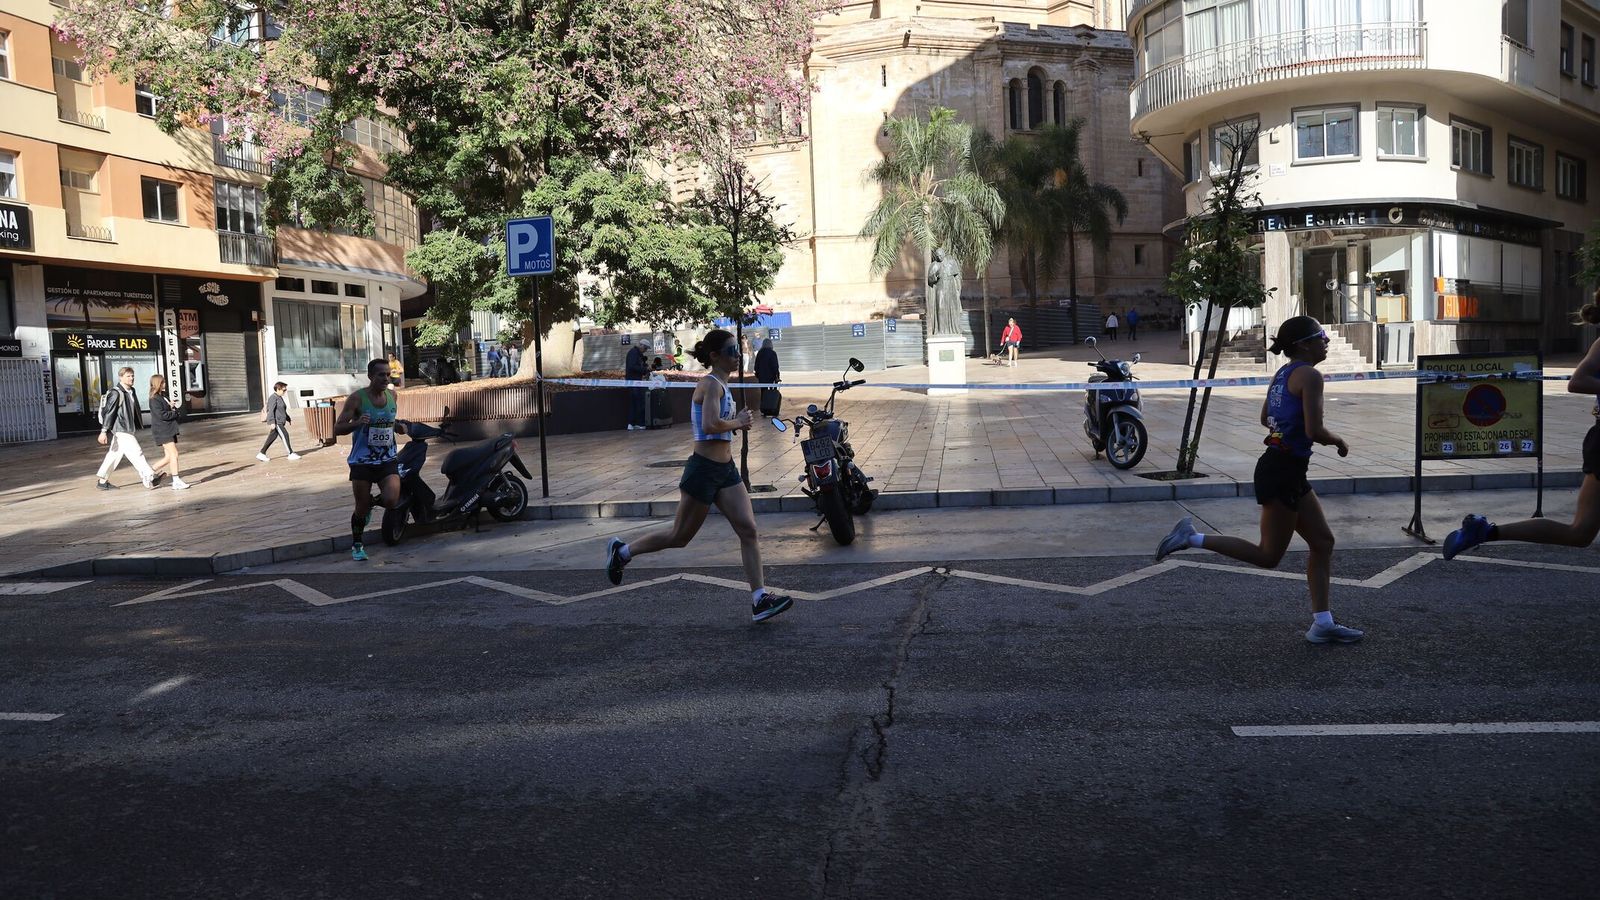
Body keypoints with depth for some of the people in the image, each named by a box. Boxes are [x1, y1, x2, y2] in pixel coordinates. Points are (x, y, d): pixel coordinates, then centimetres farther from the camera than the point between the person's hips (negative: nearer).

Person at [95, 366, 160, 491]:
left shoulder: (131, 392, 13)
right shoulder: (116, 393, -13)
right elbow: (109, 412, -15)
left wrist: (138, 426, 22)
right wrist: (104, 431, -18)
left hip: (128, 429, 9)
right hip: (120, 429, -9)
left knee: (114, 455, 14)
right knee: (136, 452, -11)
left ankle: (102, 481, 23)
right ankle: (149, 478, -11)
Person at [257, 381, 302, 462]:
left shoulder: (280, 398, 18)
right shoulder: (273, 398, -13)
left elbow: (283, 411, 27)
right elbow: (271, 410, -19)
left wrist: (288, 419, 27)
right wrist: (272, 422, -25)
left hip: (280, 422, 10)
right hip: (276, 422, -10)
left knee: (272, 438, 10)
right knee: (285, 435, -10)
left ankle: (261, 454, 14)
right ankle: (291, 454, -7)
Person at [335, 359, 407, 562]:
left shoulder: (392, 395, 5)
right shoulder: (357, 399, -10)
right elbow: (337, 428, -8)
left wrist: (398, 427, 1)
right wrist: (357, 423, -28)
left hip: (388, 459, 3)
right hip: (362, 461, -3)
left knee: (391, 501, -17)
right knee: (361, 508, 5)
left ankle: (373, 502, 20)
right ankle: (357, 546, 28)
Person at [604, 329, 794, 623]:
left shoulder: (722, 385, 13)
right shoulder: (711, 384, -15)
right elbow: (710, 425, -31)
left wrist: (737, 422, 9)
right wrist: (737, 422, -14)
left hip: (725, 469, 9)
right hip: (703, 469, -9)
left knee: (748, 531, -2)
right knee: (680, 536, 6)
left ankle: (760, 600, -2)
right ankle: (621, 551, 26)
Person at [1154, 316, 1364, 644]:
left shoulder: (1282, 374, 13)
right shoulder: (1310, 375, -15)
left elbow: (1266, 419, 26)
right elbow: (1315, 431, -21)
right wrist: (1339, 442, -2)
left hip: (1287, 472, 10)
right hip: (1283, 472, -10)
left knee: (1323, 542, 13)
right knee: (1268, 556, 0)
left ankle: (1322, 624, 17)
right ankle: (1192, 538, 0)